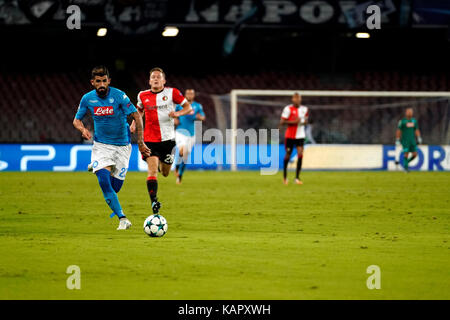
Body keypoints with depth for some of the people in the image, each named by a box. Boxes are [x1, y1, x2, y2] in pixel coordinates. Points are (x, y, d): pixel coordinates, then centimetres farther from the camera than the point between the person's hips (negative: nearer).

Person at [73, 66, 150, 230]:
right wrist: (83, 129, -13)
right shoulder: (87, 98, -4)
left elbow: (137, 116, -9)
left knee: (116, 186, 1)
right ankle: (122, 218, -16)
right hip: (101, 145, 1)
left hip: (122, 145, -1)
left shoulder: (118, 95, -14)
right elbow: (77, 119, 10)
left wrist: (140, 142, -11)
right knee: (104, 181, -22)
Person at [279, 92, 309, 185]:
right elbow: (282, 122, -12)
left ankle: (297, 177, -6)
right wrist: (293, 122, -21)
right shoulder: (288, 109, -9)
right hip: (290, 135, -3)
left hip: (300, 136, 3)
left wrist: (304, 122, -3)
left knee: (300, 155, -12)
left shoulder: (304, 109, 6)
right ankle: (285, 176, 27)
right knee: (288, 155, 5)